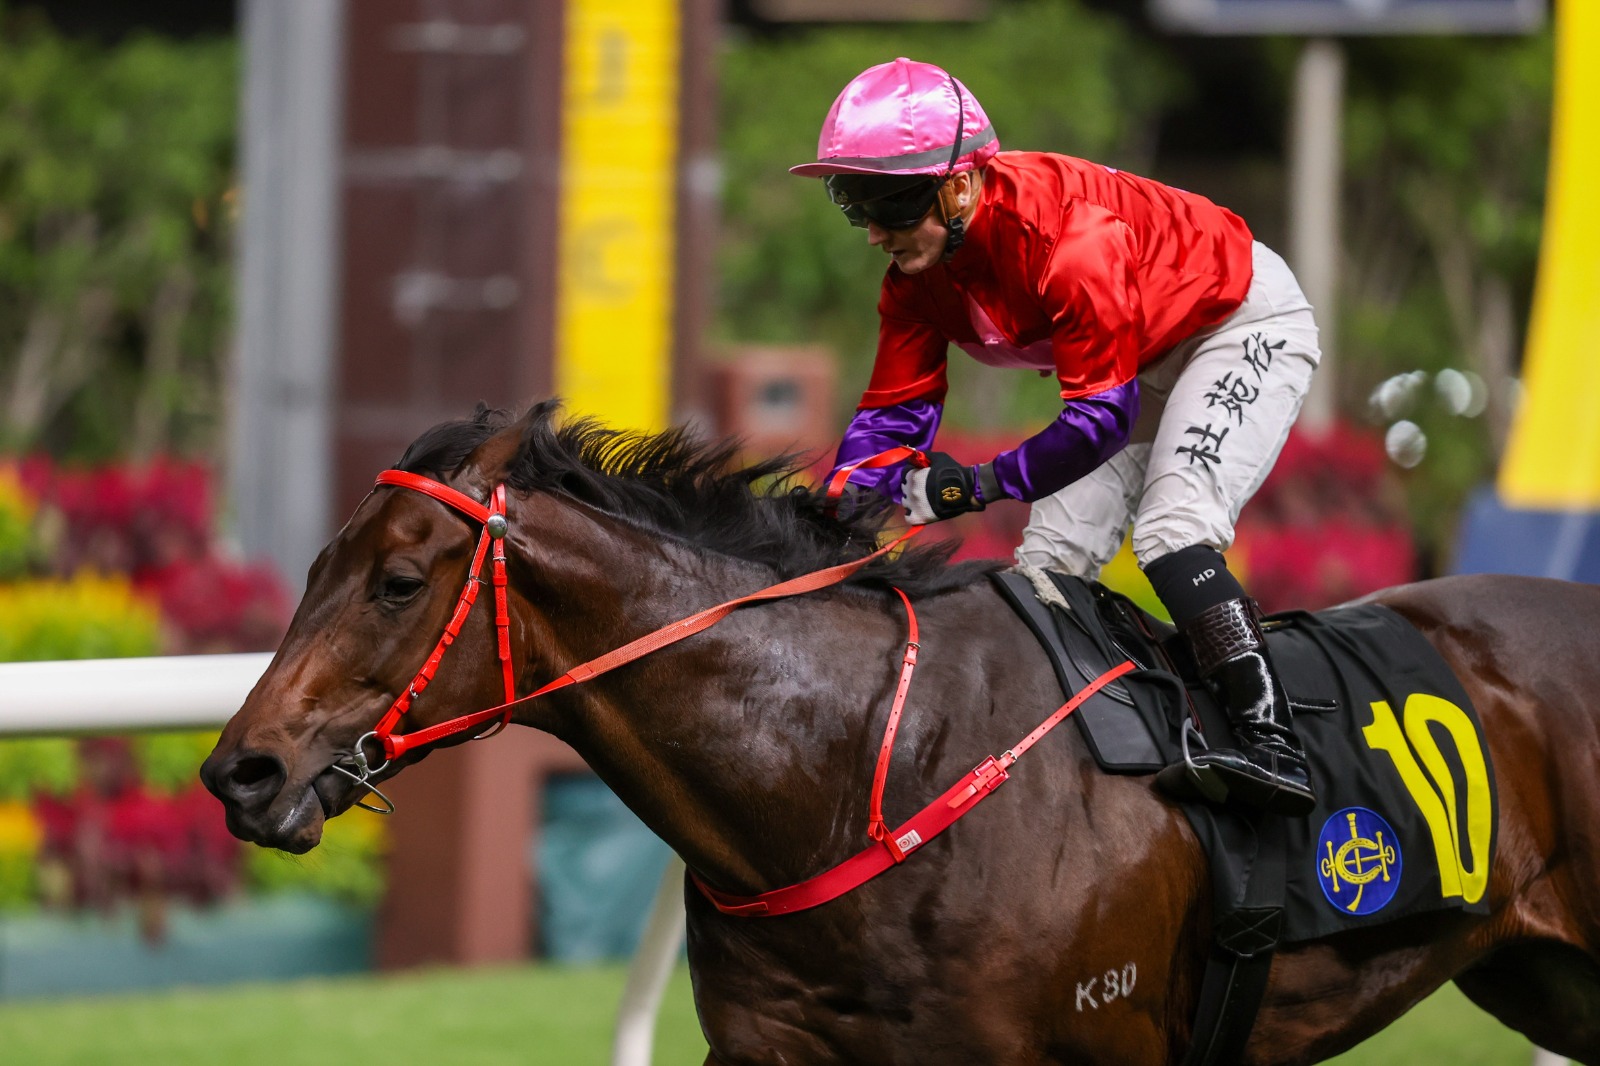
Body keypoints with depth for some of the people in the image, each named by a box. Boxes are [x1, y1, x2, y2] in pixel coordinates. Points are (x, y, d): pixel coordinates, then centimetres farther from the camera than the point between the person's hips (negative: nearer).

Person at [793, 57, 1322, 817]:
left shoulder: (1070, 237, -39)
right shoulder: (917, 271, -12)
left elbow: (1102, 417, -36)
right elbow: (894, 411, -8)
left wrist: (984, 484, -38)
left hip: (1245, 323, -9)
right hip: (1144, 363, 9)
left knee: (1170, 527, -28)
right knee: (1051, 558, 1)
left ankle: (1272, 746, -34)